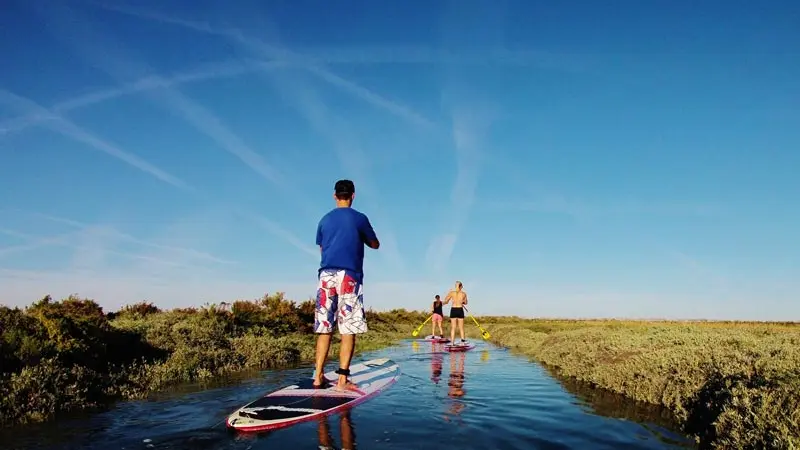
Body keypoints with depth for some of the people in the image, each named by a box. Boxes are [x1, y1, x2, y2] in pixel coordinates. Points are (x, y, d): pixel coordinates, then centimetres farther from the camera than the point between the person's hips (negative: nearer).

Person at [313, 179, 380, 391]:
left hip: (326, 275, 4)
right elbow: (375, 245, 14)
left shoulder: (325, 219, 13)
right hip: (349, 276, -4)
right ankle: (343, 379, -5)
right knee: (348, 330, -2)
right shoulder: (359, 218, 3)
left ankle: (319, 376, 8)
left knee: (324, 328, 8)